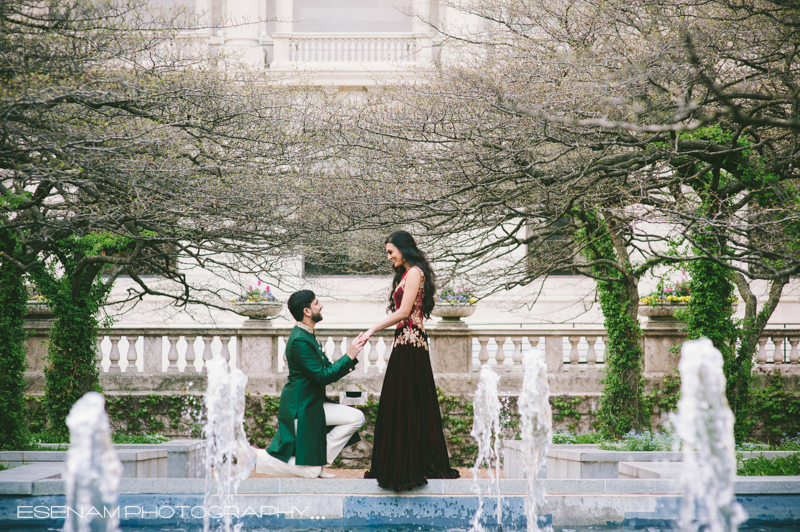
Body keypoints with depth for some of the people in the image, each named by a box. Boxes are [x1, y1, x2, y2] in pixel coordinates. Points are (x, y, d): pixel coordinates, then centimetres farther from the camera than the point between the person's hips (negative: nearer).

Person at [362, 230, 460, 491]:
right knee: (398, 404, 9)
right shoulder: (406, 274, 21)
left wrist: (373, 329, -11)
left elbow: (404, 312, -16)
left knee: (406, 403, -7)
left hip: (410, 344, -10)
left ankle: (410, 467, -5)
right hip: (405, 343, 10)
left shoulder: (415, 272, -9)